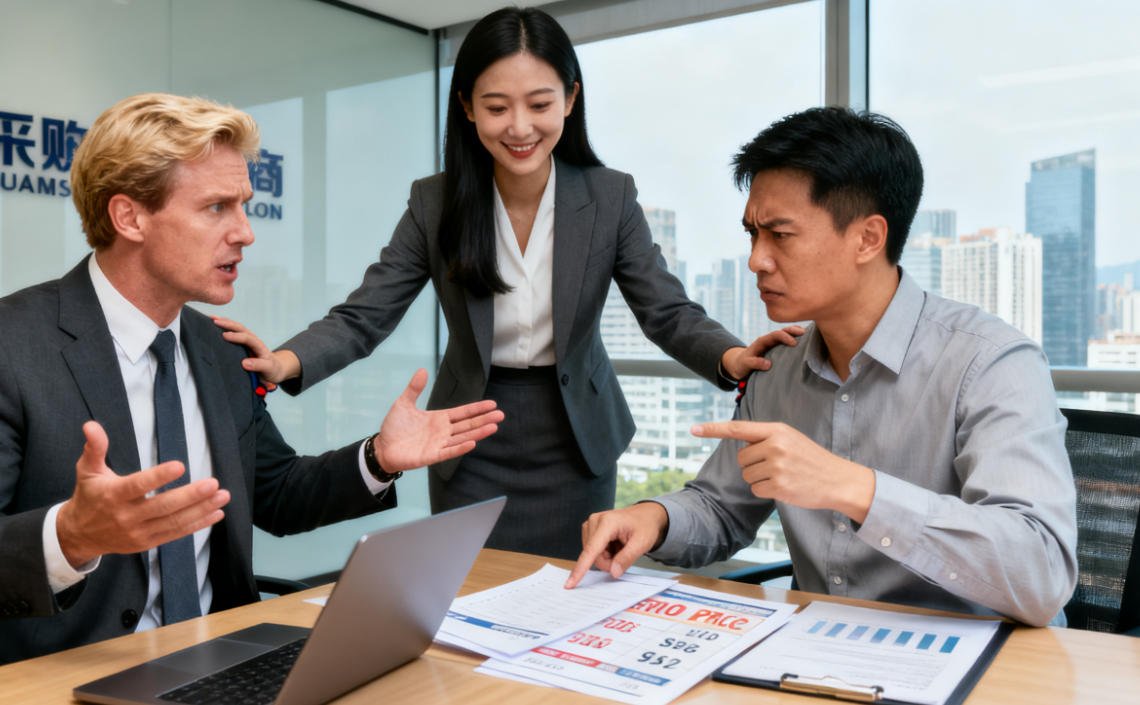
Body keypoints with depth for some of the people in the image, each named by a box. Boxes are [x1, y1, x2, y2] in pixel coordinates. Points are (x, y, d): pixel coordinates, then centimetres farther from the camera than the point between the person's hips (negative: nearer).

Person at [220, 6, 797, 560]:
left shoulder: (611, 198, -10)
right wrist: (287, 362, -31)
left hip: (575, 443, 0)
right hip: (472, 445, 1)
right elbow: (363, 317, -11)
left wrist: (730, 356, -33)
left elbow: (669, 313, -11)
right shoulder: (434, 203, -9)